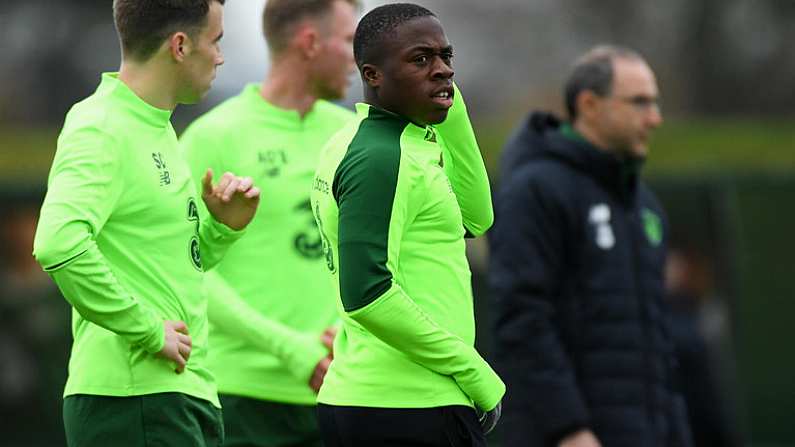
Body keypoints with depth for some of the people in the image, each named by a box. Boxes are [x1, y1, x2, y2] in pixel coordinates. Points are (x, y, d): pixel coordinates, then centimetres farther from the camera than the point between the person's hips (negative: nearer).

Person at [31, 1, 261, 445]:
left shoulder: (157, 127, 19)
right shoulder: (99, 129, -13)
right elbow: (58, 244, -29)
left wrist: (223, 227, 6)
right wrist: (148, 330, -22)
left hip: (189, 392, 10)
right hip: (132, 398, -10)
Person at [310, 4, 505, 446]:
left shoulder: (352, 145, 15)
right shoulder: (383, 157, -15)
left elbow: (474, 217, 22)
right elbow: (368, 293, -24)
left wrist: (451, 109, 14)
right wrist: (477, 375, -17)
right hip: (416, 411, -10)